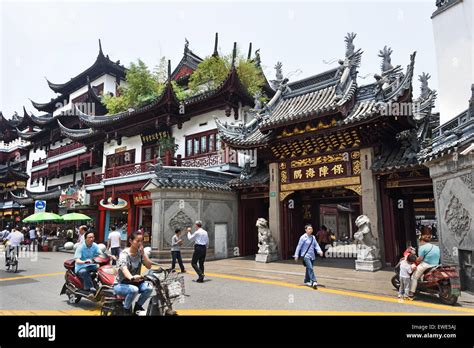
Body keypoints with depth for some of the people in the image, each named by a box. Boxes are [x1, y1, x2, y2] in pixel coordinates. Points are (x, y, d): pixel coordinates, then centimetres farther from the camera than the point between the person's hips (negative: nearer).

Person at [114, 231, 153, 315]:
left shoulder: (140, 253, -2)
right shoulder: (124, 254, -18)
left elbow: (149, 266, -11)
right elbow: (124, 268, -39)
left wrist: (143, 253, -21)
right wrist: (131, 278, -60)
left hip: (135, 282, 5)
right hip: (121, 284, -5)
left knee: (149, 288, -21)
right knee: (134, 290, -34)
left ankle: (138, 306, 6)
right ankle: (126, 309, -6)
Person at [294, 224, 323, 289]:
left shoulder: (313, 237, 9)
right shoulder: (303, 237, -8)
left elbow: (316, 245, 5)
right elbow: (299, 246, -4)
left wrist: (319, 251, -14)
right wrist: (296, 255, -3)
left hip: (312, 256, 6)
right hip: (306, 255, -6)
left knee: (309, 269, 14)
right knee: (310, 268, -17)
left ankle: (306, 281, 28)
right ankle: (314, 281, -18)